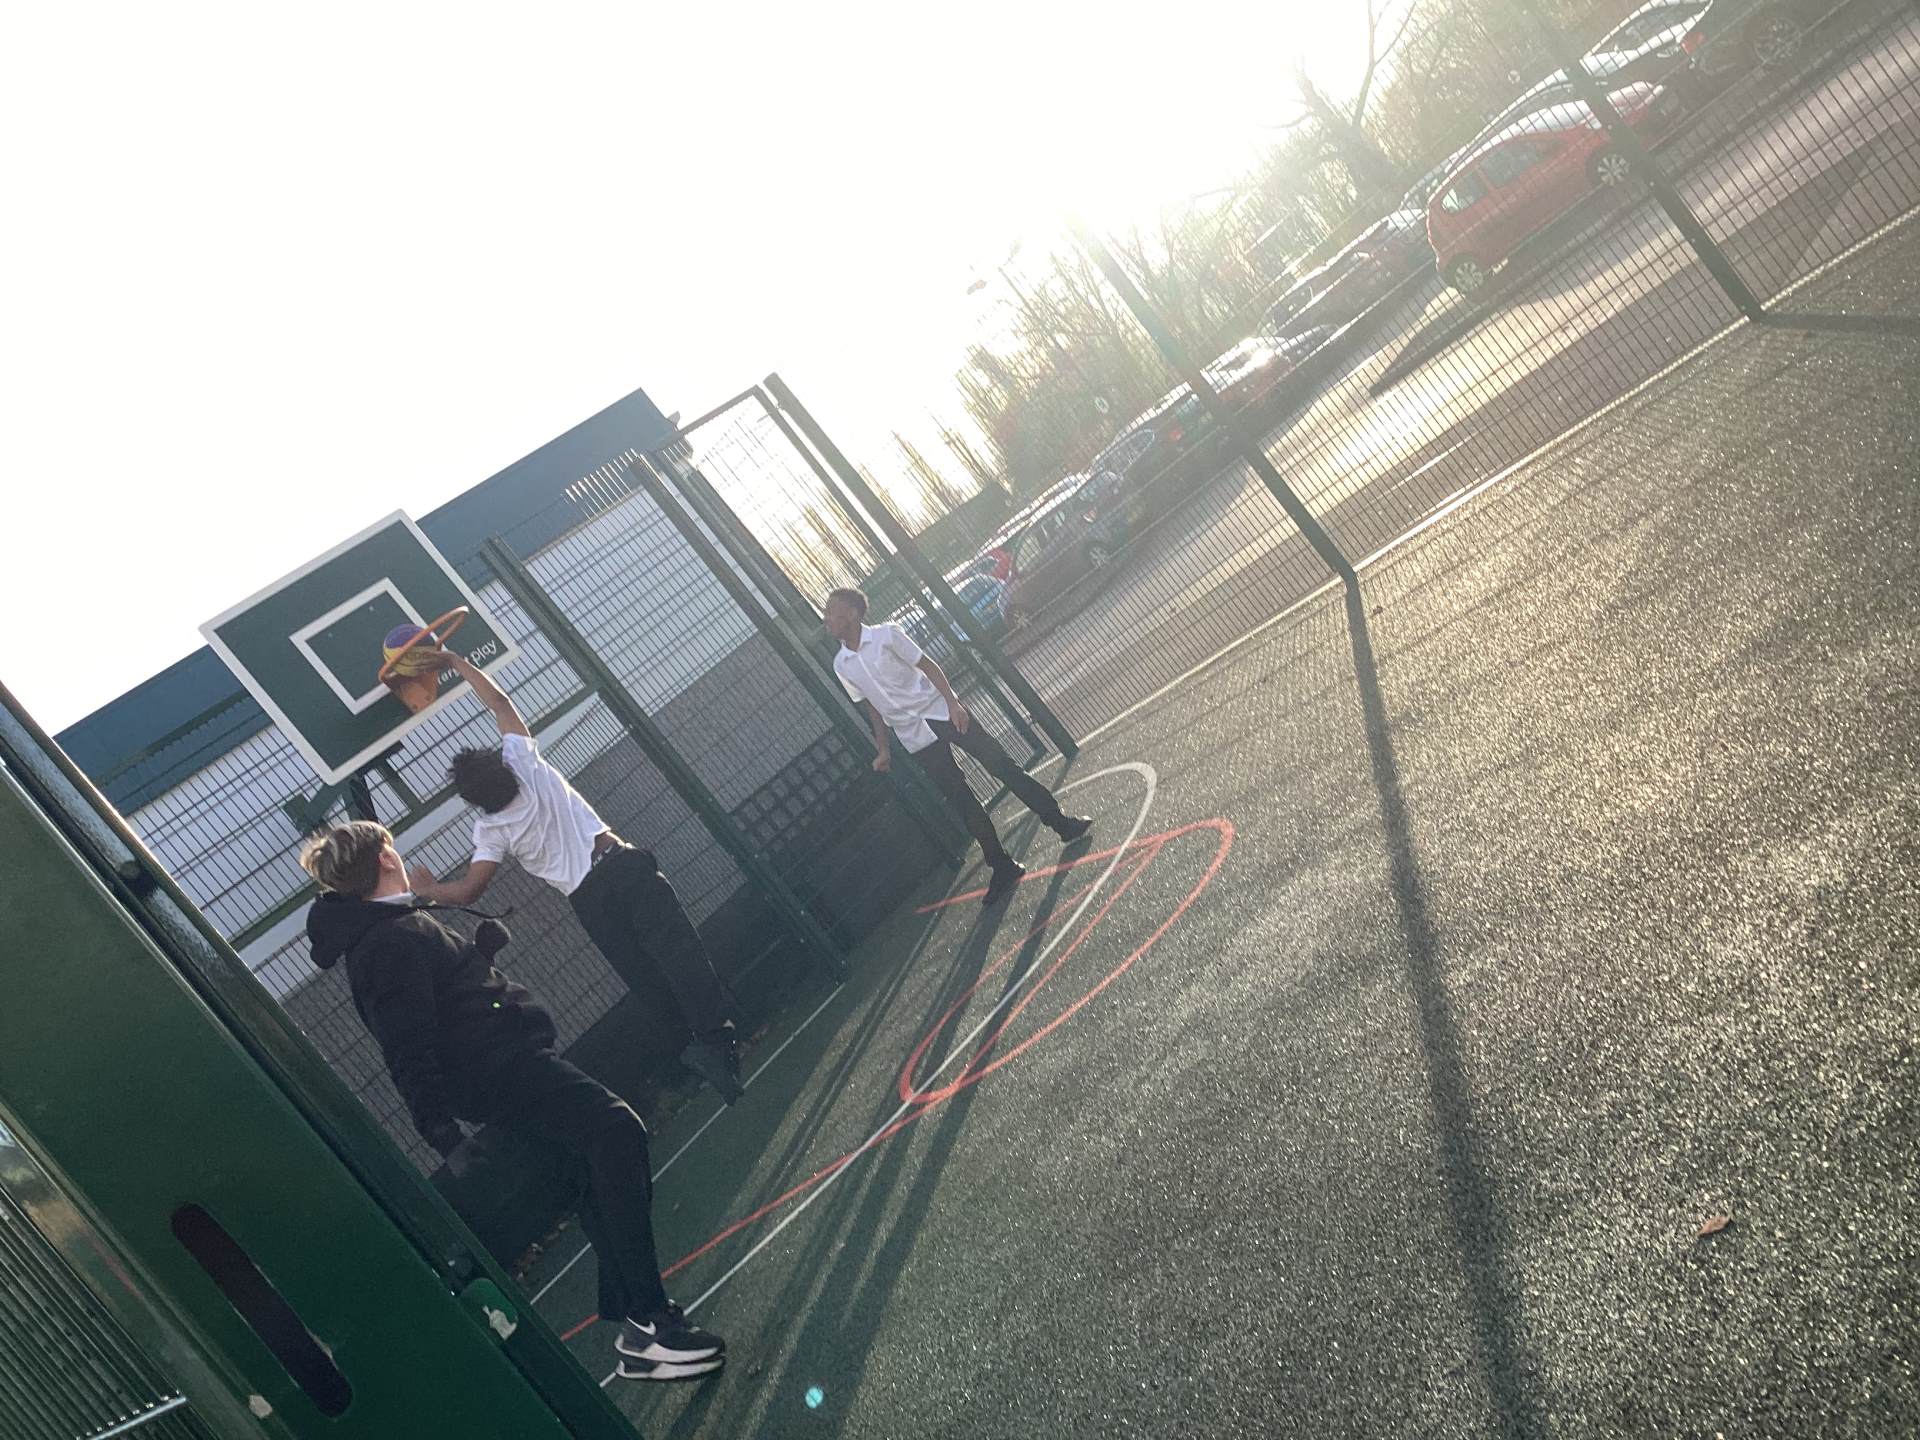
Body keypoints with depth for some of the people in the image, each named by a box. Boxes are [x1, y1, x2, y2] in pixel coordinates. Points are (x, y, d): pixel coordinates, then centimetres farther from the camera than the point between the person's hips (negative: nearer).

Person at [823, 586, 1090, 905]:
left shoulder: (886, 635, -8)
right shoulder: (841, 667, 4)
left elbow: (928, 665, -7)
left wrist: (952, 701, -17)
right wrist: (883, 750, 12)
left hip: (940, 712, -3)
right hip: (915, 739, 3)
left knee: (1002, 766, -4)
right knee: (961, 800, 0)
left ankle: (1060, 822, 7)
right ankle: (1002, 867, 6)